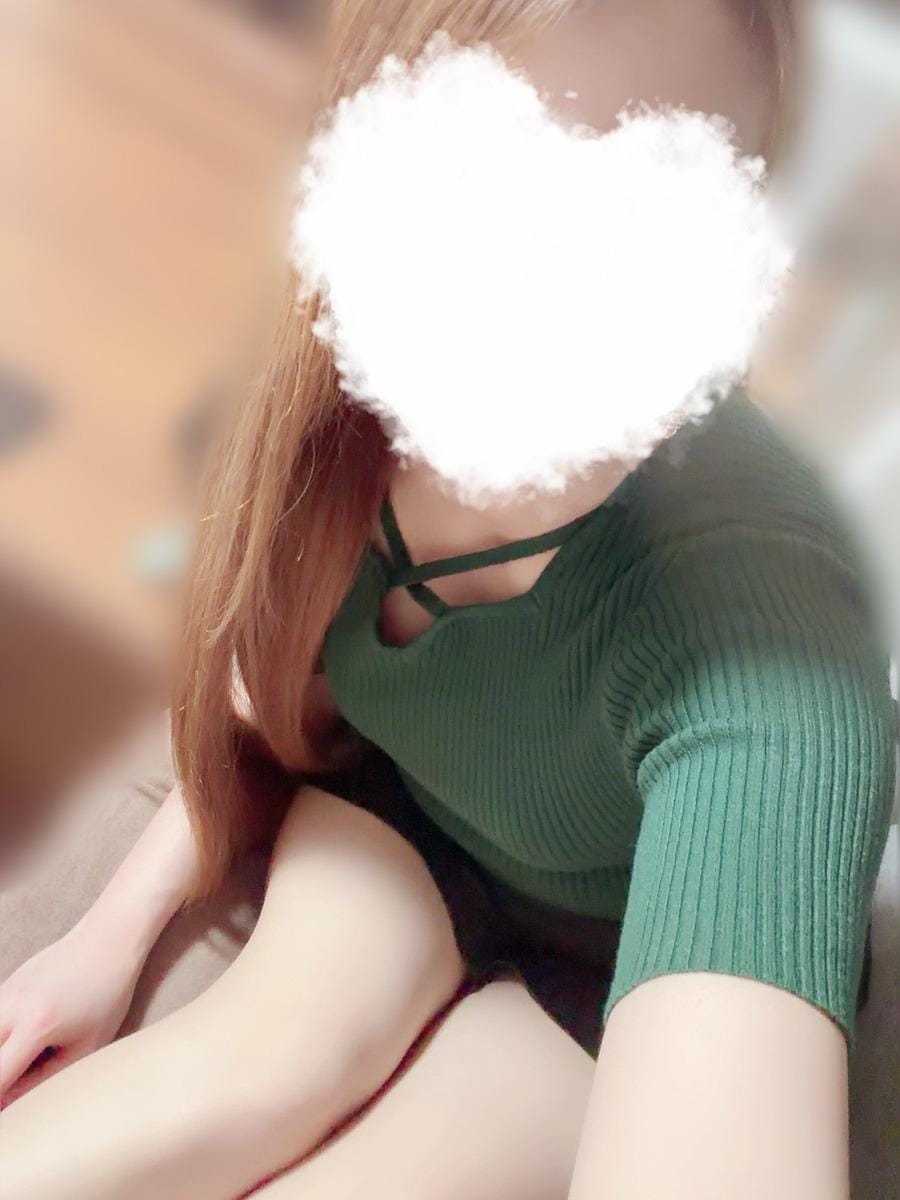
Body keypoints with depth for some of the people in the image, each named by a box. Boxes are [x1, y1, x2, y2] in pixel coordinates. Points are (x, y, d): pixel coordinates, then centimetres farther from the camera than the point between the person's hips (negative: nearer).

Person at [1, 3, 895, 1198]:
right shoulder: (343, 417, -22)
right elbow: (284, 688, -3)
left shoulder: (752, 610, -40)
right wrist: (119, 928, -3)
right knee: (271, 1054, -24)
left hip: (637, 953, -2)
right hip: (406, 807, 3)